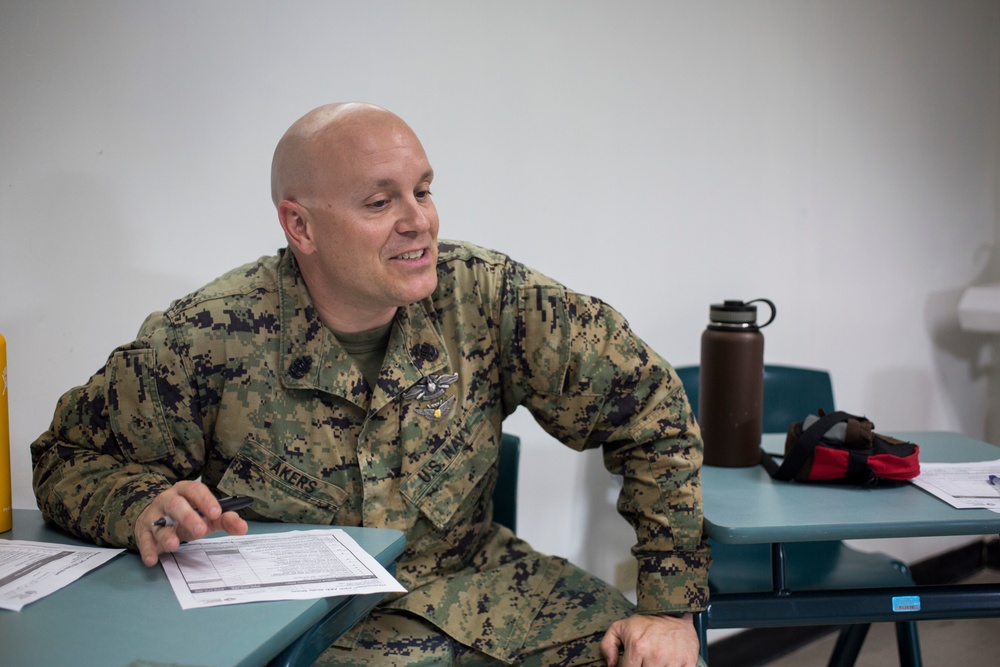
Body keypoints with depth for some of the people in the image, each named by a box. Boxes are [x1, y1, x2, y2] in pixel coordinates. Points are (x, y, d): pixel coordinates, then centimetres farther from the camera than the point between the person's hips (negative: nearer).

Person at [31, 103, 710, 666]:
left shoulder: (486, 297, -10)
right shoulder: (210, 338, -14)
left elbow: (650, 402, -5)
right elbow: (69, 456, -1)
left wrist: (671, 604, -9)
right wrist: (143, 504, -25)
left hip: (477, 585, 2)